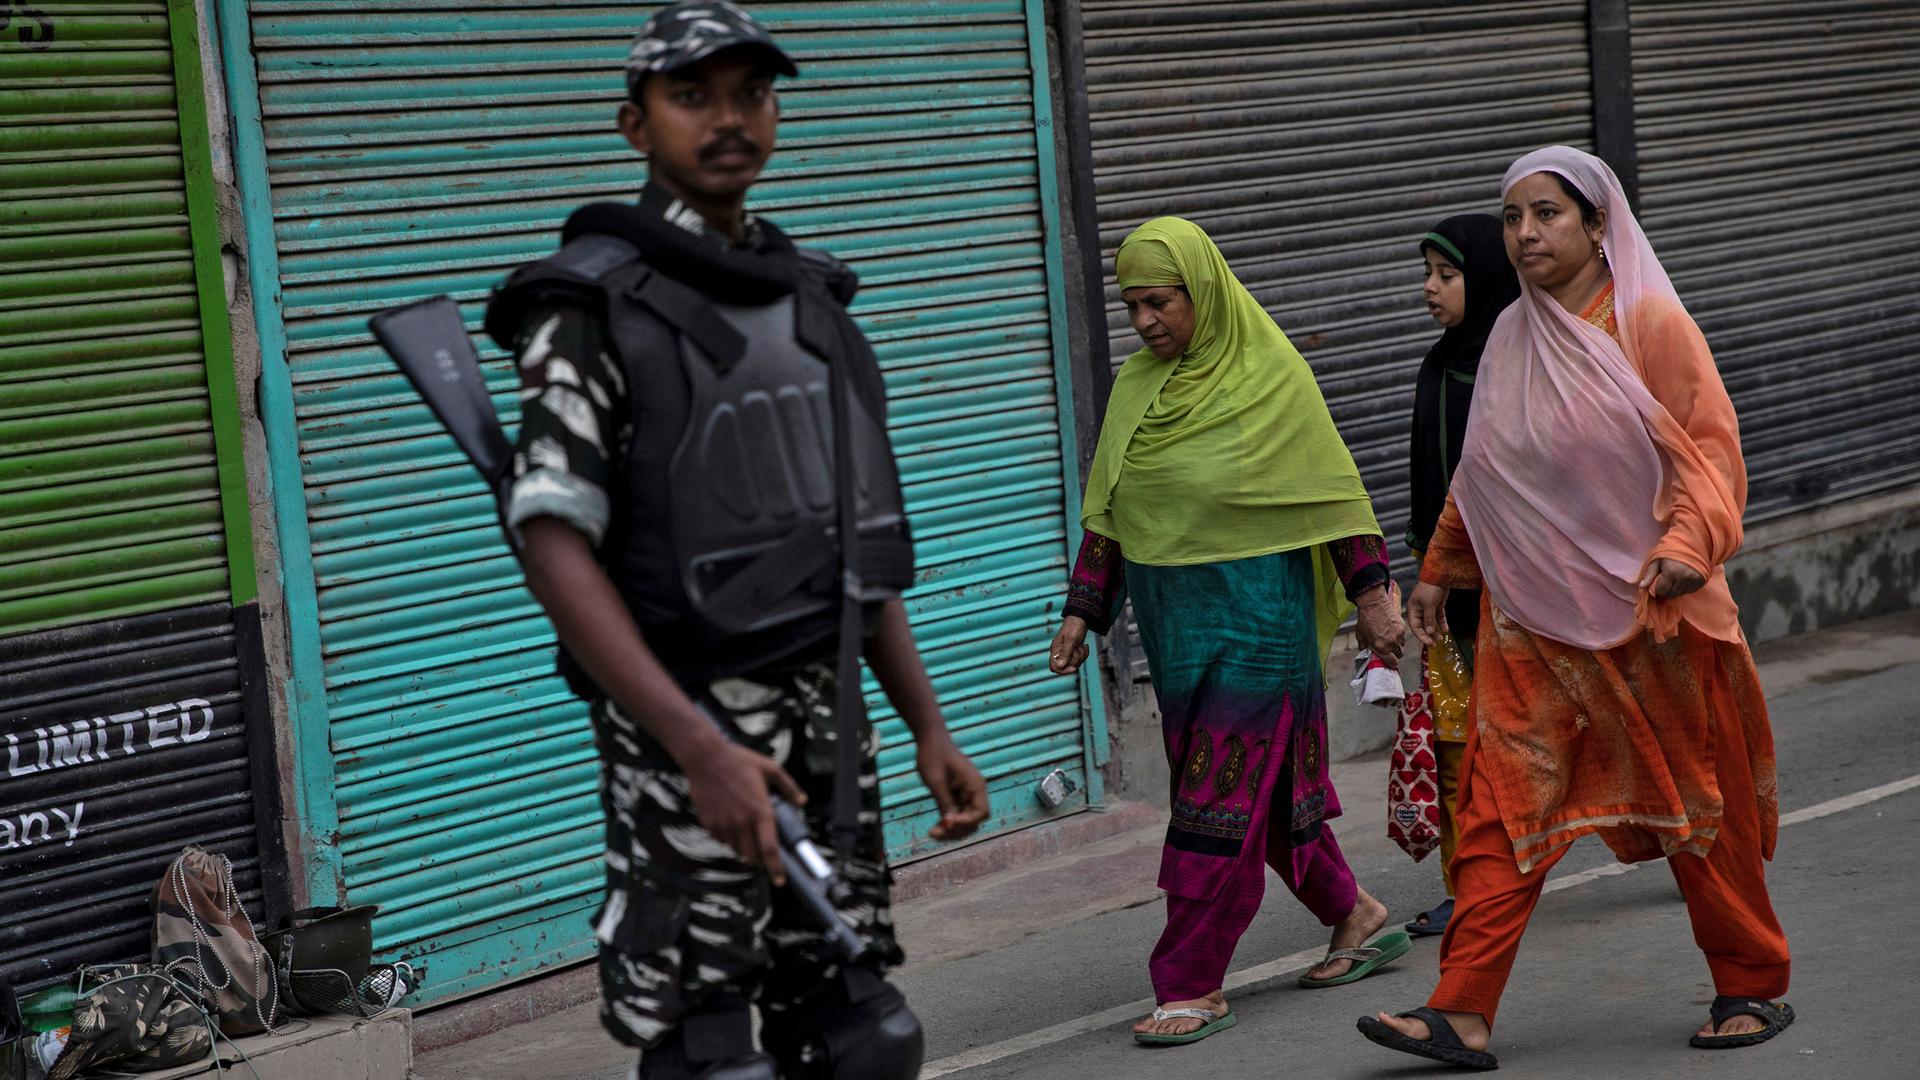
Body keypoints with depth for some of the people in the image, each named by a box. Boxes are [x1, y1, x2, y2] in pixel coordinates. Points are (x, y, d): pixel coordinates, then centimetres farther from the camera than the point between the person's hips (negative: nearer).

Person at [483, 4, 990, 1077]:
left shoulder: (809, 295, 13)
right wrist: (700, 748, -26)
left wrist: (930, 727, 13)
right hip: (687, 725, -7)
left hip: (828, 721, 7)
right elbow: (553, 546, -17)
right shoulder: (595, 302, -9)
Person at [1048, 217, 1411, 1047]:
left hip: (1255, 610, -6)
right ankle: (1352, 912, 32)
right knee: (1263, 781, 14)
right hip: (1173, 614, 6)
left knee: (1222, 792, -6)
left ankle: (1193, 986, -2)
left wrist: (1373, 593, -7)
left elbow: (1334, 493, -7)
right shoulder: (1136, 387, 7)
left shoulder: (1270, 374, -10)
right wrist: (1083, 611, 7)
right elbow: (1107, 511, 11)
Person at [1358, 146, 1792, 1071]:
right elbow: (1480, 471, 20)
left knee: (1697, 803, 7)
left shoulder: (1650, 322, -7)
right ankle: (1463, 1014, -6)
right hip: (1531, 619, 5)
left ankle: (1752, 986, 24)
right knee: (1502, 805, -3)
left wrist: (1689, 544, -28)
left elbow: (1711, 443, -11)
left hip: (1647, 611, -4)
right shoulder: (1512, 337, 9)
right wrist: (1438, 571, 25)